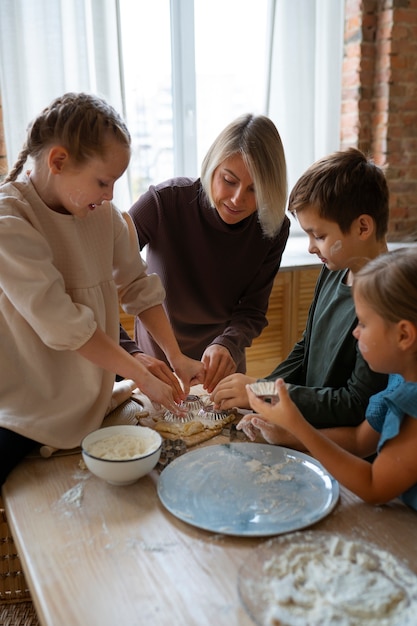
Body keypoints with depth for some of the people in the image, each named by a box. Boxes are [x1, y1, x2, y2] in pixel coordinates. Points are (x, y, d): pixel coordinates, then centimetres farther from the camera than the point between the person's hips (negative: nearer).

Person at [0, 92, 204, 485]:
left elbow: (139, 287, 3)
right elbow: (61, 324, -26)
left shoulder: (103, 214, -3)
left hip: (86, 405, 6)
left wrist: (176, 357, -7)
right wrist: (142, 377, -20)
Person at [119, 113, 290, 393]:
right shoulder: (165, 201, -27)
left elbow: (252, 312, -11)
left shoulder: (274, 229, -17)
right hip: (158, 361, -2)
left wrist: (227, 346, -32)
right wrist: (130, 356, -42)